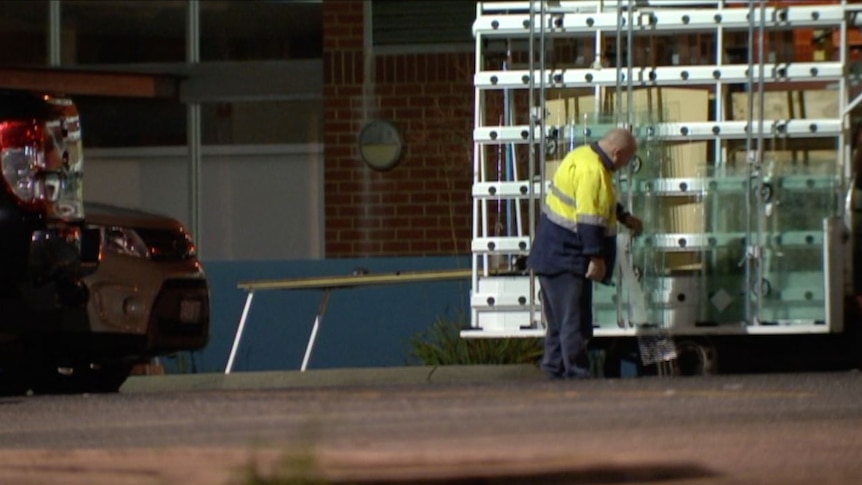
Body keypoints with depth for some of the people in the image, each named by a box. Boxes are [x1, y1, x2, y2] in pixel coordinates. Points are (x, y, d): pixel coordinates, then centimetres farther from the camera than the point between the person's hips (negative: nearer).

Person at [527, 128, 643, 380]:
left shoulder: (585, 156, 12)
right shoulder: (592, 171, -22)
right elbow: (589, 219, -26)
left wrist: (625, 217, 30)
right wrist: (596, 257, -24)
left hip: (553, 255, 11)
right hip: (566, 258, -11)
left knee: (560, 319, 17)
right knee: (575, 321, -7)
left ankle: (554, 369, 23)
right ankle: (577, 375, -6)